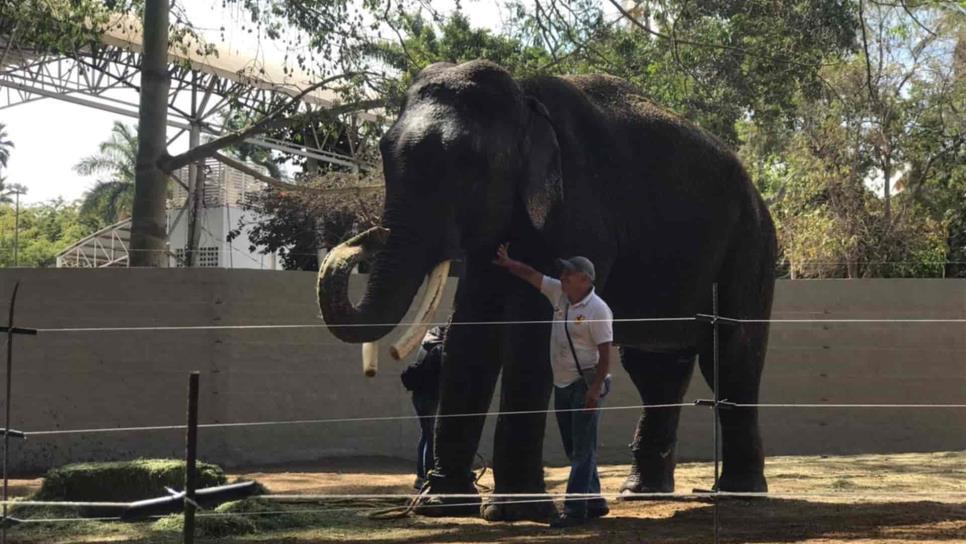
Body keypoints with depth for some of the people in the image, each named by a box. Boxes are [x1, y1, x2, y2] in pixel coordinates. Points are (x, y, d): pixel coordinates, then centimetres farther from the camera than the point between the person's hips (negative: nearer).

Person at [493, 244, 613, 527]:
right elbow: (531, 275, 11)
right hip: (562, 384, 8)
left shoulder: (597, 310, -15)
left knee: (583, 449, -7)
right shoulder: (559, 294, 6)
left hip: (585, 384, -8)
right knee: (574, 448, 12)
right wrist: (508, 263, -1)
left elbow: (605, 354, -17)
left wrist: (595, 389, -20)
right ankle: (594, 502, 20)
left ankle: (575, 508, -9)